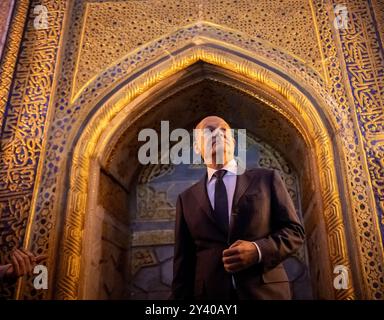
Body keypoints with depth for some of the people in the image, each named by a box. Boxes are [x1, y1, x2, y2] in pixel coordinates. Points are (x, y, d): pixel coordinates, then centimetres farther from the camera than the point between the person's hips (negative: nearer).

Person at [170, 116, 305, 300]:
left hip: (265, 291, -1)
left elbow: (294, 230, 1)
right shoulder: (187, 199, 8)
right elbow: (183, 261, 8)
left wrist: (258, 250, -15)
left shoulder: (266, 179, 4)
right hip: (209, 294, 2)